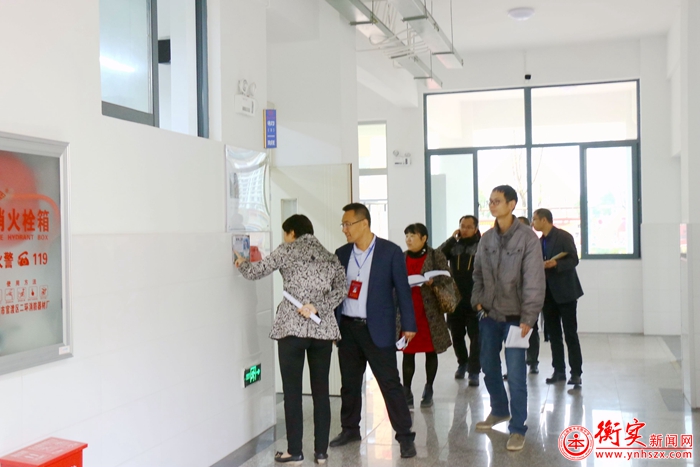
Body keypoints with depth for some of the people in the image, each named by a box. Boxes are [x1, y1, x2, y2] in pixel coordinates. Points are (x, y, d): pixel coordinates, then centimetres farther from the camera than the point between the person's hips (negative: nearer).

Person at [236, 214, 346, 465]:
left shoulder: (287, 251, 3)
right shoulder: (331, 258, 15)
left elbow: (255, 272, 5)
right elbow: (340, 291, 1)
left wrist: (242, 264, 24)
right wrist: (317, 307, -8)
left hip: (292, 327, -4)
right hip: (324, 329, 4)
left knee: (292, 392, 3)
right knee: (320, 391, 9)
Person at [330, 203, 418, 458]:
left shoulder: (390, 251, -6)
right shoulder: (341, 254, 6)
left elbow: (402, 289, -5)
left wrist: (408, 325, -6)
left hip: (378, 330, -4)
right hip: (347, 329, 5)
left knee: (390, 384, -2)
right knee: (349, 383, 14)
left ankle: (405, 436, 8)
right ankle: (350, 429, 30)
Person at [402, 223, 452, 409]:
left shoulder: (436, 256, 1)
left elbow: (447, 279, -2)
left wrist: (433, 281, -20)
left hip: (430, 312, -2)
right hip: (407, 311, 2)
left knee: (430, 351, 6)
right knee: (408, 353, 1)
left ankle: (428, 392, 18)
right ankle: (406, 393, 8)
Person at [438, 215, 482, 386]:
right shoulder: (454, 246, 6)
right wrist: (452, 238, -11)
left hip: (475, 300, -4)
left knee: (475, 336, 2)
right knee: (456, 334, 16)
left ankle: (474, 371, 8)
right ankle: (462, 363, 36)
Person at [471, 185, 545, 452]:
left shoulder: (528, 238, -11)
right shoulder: (486, 238, 6)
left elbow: (534, 282, -14)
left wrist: (528, 318, -18)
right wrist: (477, 300, 1)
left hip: (514, 317, -5)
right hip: (488, 315, 5)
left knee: (515, 374, -4)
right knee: (489, 367, 15)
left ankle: (518, 428, 10)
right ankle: (499, 410, 37)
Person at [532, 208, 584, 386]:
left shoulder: (564, 237, -7)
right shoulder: (540, 241, 15)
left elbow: (574, 260, -14)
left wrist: (556, 264, -28)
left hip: (565, 292, -7)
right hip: (548, 293, 7)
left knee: (570, 333, -3)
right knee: (553, 333, 8)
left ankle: (576, 372, 2)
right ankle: (559, 371, 15)